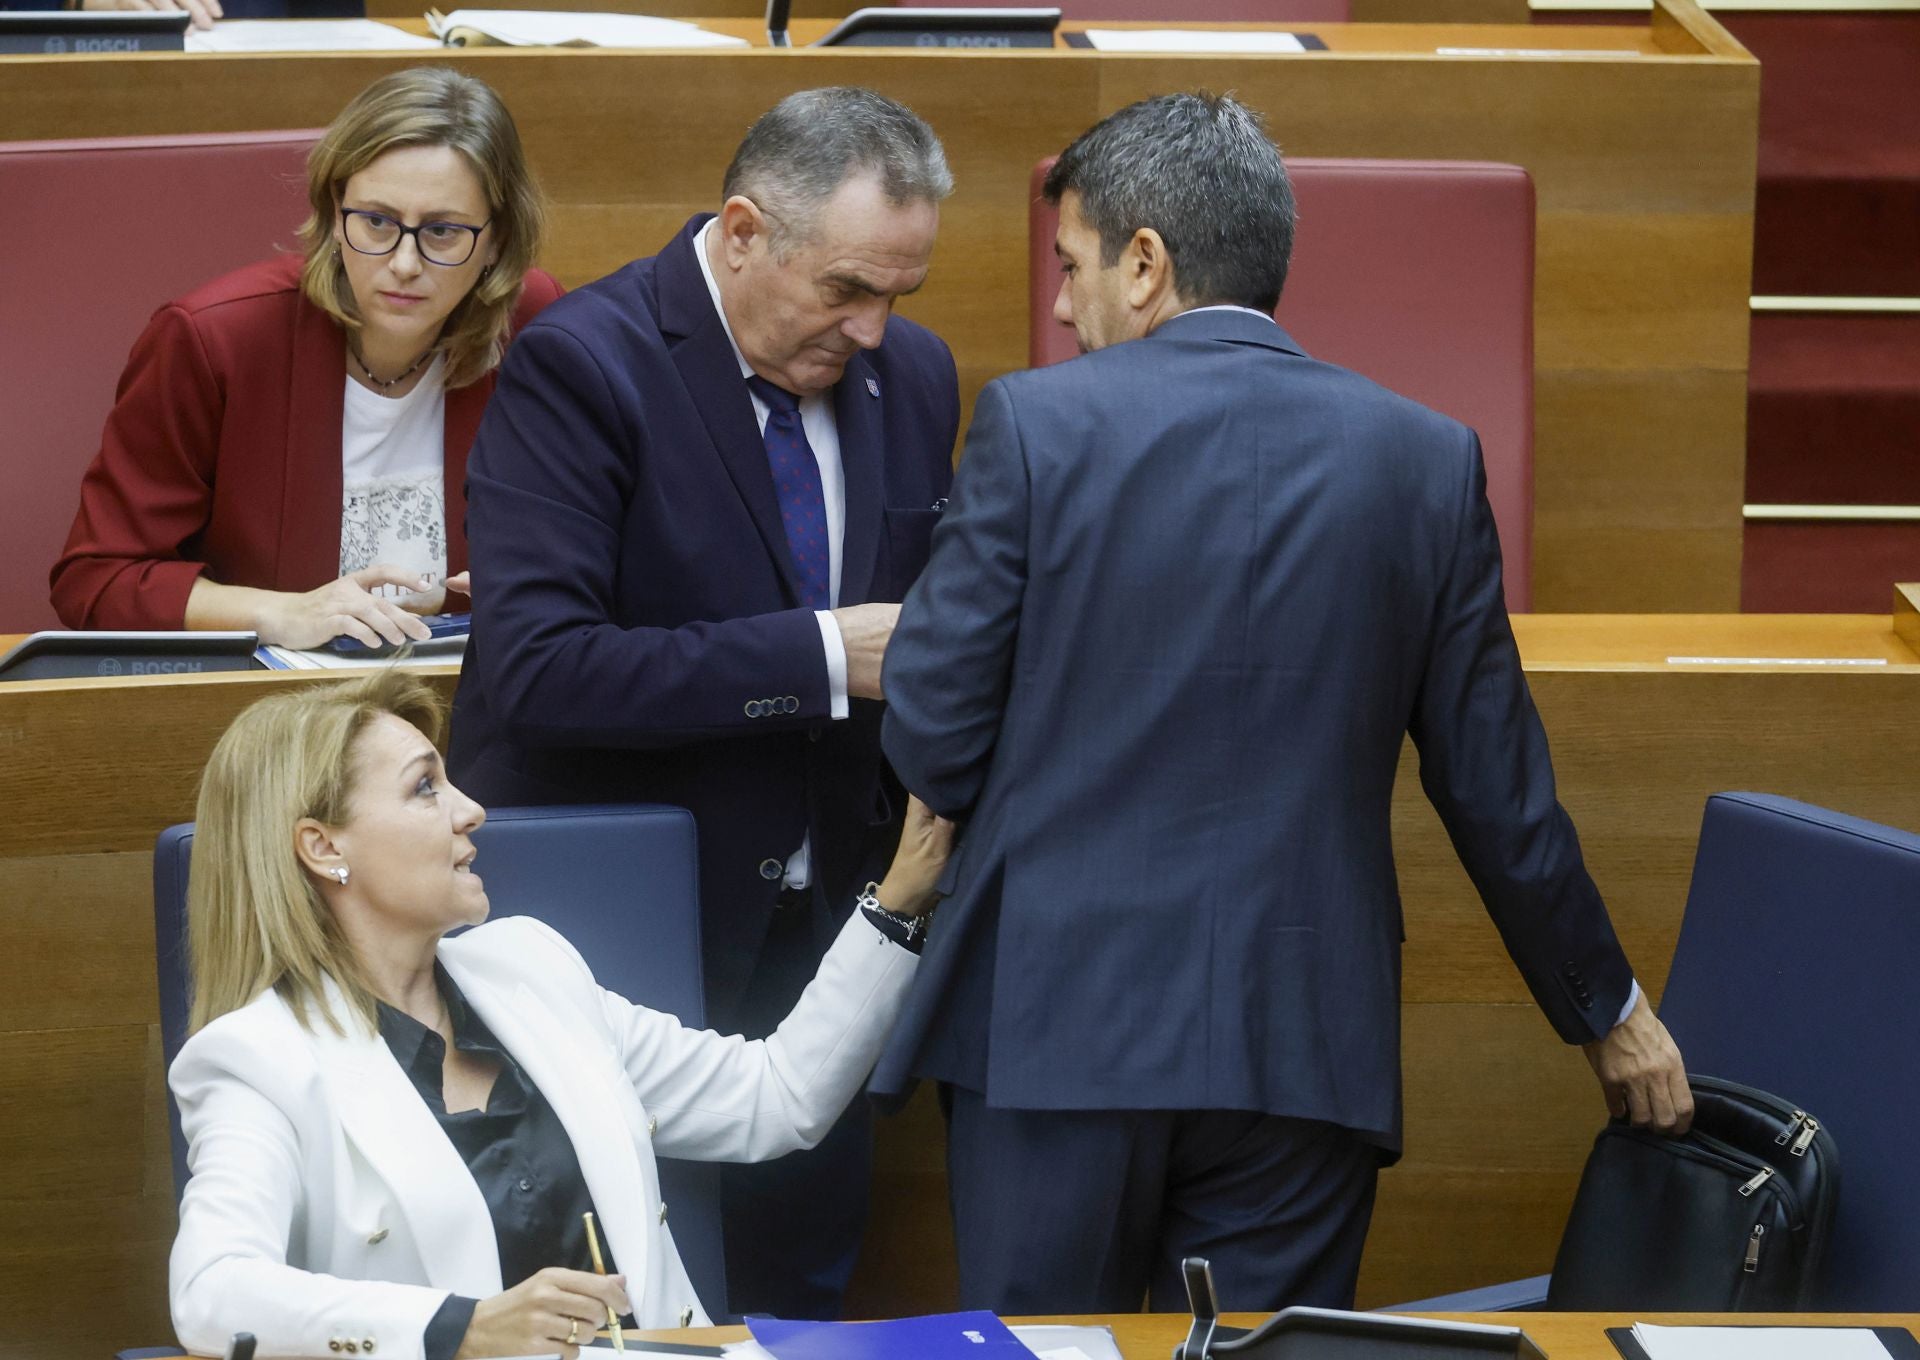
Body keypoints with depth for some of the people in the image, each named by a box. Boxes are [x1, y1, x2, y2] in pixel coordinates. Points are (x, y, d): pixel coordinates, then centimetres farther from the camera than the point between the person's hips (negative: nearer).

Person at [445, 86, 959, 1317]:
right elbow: (536, 665, -24)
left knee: (800, 1301, 8)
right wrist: (820, 658, -25)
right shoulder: (582, 364, -14)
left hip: (813, 925, 6)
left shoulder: (914, 376, 7)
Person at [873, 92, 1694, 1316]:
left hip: (1058, 1028, -2)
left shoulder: (1038, 425, -5)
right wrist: (1609, 1010, 21)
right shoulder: (1427, 458, 4)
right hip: (1302, 1041, 2)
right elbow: (1497, 791, 8)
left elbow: (933, 743, -4)